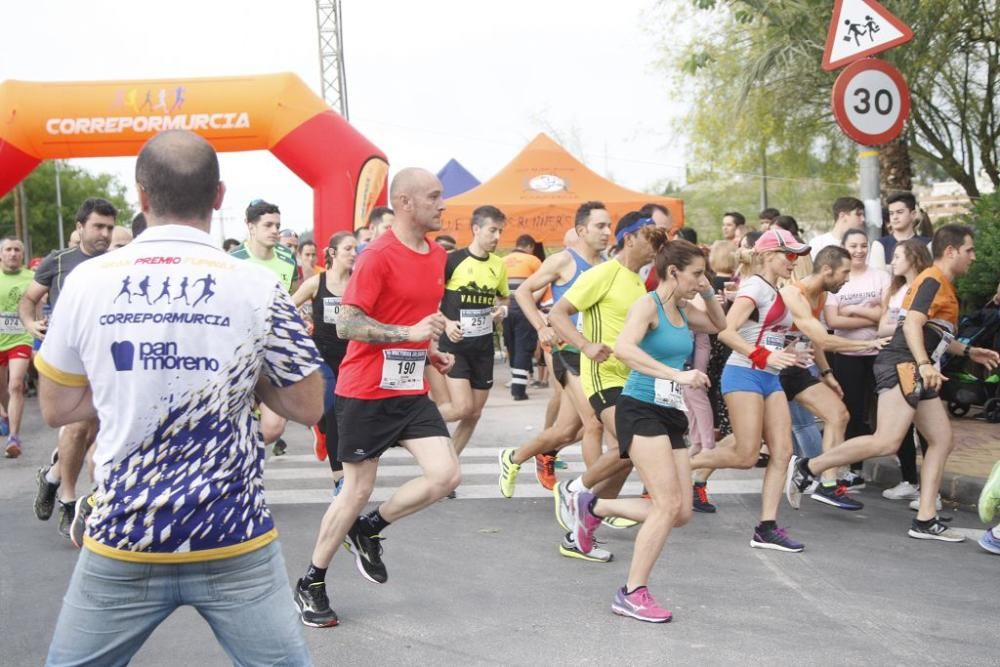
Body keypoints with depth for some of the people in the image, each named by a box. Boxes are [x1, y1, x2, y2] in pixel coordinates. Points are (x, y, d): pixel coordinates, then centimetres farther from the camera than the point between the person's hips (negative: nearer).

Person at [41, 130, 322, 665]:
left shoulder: (87, 282, -3)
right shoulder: (257, 287, -7)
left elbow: (56, 409, 8)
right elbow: (307, 406, 1)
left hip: (121, 540, 2)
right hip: (234, 542, -1)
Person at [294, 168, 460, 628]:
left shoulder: (438, 256, 9)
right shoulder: (378, 256, -15)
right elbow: (346, 324, -20)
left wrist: (432, 352, 11)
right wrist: (410, 332, -27)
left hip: (412, 391, 7)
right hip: (366, 392, -7)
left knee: (447, 475, -7)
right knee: (358, 490, 2)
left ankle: (369, 529, 17)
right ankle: (311, 584, 21)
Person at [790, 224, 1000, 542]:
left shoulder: (944, 286, 24)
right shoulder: (932, 281, -8)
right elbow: (912, 324, -21)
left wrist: (968, 351, 32)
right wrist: (925, 364, -32)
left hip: (918, 374, 11)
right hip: (902, 366, -11)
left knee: (942, 440, 5)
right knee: (887, 442, -20)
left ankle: (925, 520, 5)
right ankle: (806, 468, -13)